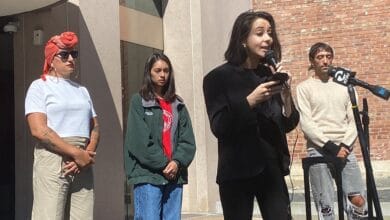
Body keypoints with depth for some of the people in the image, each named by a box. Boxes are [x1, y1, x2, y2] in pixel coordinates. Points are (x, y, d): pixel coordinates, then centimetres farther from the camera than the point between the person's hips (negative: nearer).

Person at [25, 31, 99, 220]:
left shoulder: (82, 90, 20)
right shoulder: (40, 86, 3)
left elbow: (94, 127, 15)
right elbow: (38, 129, -10)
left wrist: (87, 155, -6)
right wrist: (76, 153, -13)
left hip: (83, 162, 5)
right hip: (52, 161, -5)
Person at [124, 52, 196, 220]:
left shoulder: (177, 104, 17)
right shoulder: (139, 101, 4)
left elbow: (187, 139, 8)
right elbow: (139, 141, -6)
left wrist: (177, 162, -9)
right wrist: (163, 164, -10)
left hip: (175, 174, 4)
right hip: (148, 174, -4)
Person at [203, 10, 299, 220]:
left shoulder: (271, 75, 7)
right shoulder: (219, 78, -5)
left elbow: (289, 125, 7)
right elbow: (219, 128, -14)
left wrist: (286, 95, -10)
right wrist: (250, 101, -24)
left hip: (272, 168, 4)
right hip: (237, 172, -3)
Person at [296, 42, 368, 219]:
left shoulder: (343, 86, 16)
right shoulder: (304, 87, 4)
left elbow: (353, 121, 11)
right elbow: (306, 124, -5)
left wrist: (345, 145, -6)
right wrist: (331, 146, -12)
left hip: (344, 149, 3)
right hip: (319, 150, -3)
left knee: (358, 200, -8)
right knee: (326, 206, -6)